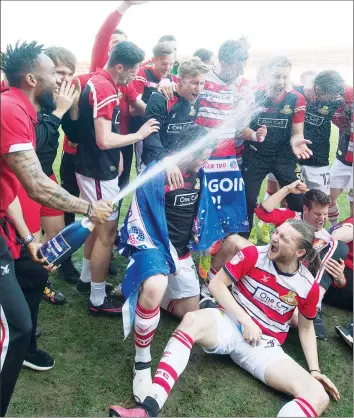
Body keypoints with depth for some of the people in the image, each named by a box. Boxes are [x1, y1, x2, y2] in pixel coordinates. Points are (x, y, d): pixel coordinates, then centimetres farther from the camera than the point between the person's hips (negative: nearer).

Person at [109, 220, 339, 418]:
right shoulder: (253, 254, -10)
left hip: (265, 345, 2)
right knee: (192, 320, -35)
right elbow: (217, 284, -9)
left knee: (319, 397, -21)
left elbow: (306, 328, 10)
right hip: (229, 324, -1)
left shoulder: (308, 286, -5)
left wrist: (314, 369, 0)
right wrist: (245, 320, -16)